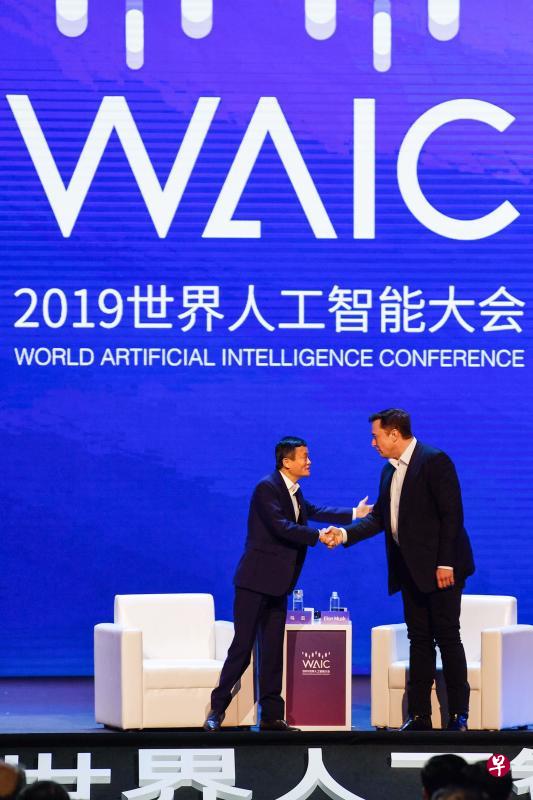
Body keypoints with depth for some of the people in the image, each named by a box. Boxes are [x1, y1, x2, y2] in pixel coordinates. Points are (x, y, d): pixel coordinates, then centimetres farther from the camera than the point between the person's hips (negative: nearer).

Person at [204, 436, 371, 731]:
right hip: (255, 581, -8)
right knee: (242, 646, -8)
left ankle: (271, 715, 12)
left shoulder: (294, 493, 13)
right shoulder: (267, 488, -14)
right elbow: (280, 527, -24)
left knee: (273, 650, 9)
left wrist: (353, 514, 31)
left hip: (277, 585, 8)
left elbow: (314, 511, 28)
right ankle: (217, 710, -1)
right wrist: (317, 536, -23)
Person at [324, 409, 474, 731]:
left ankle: (459, 715, 2)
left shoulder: (434, 461, -12)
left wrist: (445, 563, -20)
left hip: (440, 568, -8)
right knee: (419, 639, 9)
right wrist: (345, 534, 2)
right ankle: (419, 715, 12)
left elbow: (451, 514, -16)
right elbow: (380, 517, 16)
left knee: (447, 637, -4)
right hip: (411, 570, 8)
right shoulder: (390, 471, 13)